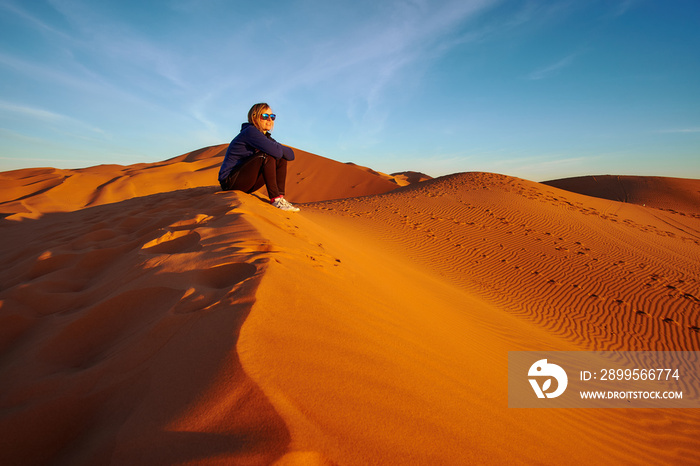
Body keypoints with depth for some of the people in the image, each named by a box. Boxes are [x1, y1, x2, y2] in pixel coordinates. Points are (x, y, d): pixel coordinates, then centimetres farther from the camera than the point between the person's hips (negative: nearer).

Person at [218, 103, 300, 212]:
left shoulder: (265, 136, 11)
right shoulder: (250, 131, -15)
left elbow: (291, 155, 6)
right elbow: (276, 151, -28)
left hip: (246, 184, 8)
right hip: (230, 181, -8)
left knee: (281, 159, -1)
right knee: (266, 155, -26)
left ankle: (280, 197, -14)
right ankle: (275, 199, -26)